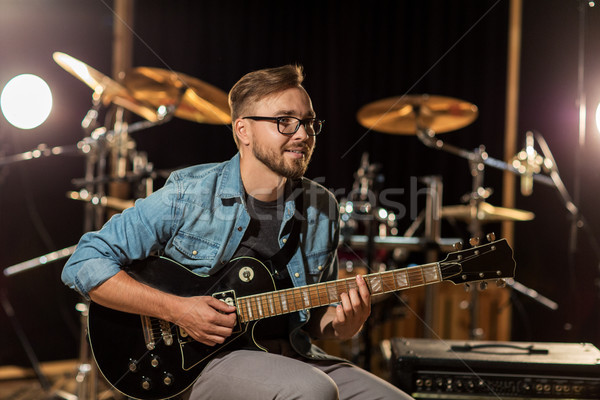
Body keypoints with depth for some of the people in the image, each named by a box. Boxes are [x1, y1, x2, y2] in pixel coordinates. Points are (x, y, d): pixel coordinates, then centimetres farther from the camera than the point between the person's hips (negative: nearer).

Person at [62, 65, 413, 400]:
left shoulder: (321, 209, 6)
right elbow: (85, 264, -10)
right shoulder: (187, 195, -9)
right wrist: (176, 309, -19)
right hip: (197, 362, -6)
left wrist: (346, 323, -8)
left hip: (291, 357, 6)